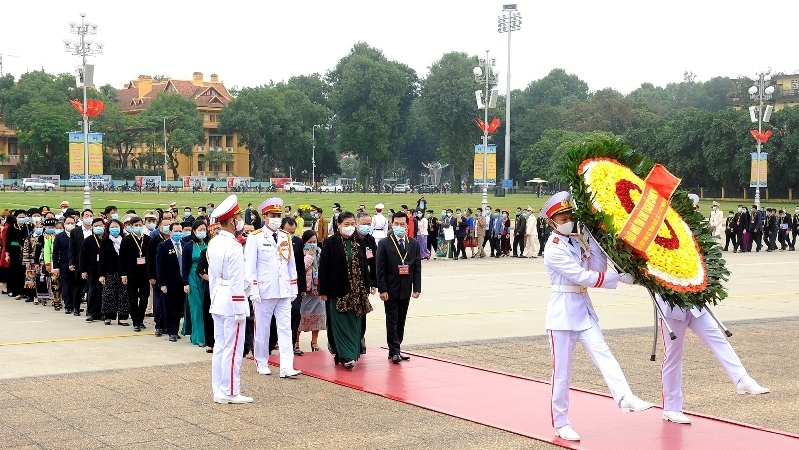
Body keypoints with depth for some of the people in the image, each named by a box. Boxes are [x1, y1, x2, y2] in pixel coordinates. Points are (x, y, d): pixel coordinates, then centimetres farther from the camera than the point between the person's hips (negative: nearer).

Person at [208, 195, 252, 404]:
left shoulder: (214, 243, 9)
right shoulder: (233, 246, -18)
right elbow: (236, 281, -18)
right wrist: (239, 309, -15)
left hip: (217, 302, 9)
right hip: (231, 303, -9)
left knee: (219, 347, 12)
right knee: (232, 349, -3)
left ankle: (219, 390, 18)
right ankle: (230, 392, 1)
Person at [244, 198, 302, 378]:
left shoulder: (286, 237, 10)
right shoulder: (255, 237, -5)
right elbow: (250, 266, -7)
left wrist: (294, 288, 11)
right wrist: (254, 291, -11)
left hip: (284, 292, 4)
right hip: (264, 291, -4)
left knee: (285, 328, -1)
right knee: (262, 328, 6)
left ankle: (286, 367, -4)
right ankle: (262, 363, 21)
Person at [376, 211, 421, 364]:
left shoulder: (414, 244, 6)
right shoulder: (384, 244, -4)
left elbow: (417, 268, 6)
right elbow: (380, 269, -7)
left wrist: (417, 288, -2)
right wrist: (382, 289, -13)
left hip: (406, 290, 4)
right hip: (391, 289, -4)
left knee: (401, 321, 9)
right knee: (392, 320, -3)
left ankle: (395, 350, 18)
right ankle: (394, 351, -1)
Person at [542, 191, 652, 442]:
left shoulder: (578, 241, 9)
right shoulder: (554, 249, -14)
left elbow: (598, 269, 1)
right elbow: (584, 277, -20)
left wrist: (591, 242, -8)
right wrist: (620, 278, -21)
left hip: (584, 310, 6)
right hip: (563, 312, -6)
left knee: (603, 354, -11)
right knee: (561, 370, 1)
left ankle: (625, 398, -26)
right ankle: (560, 423, 9)